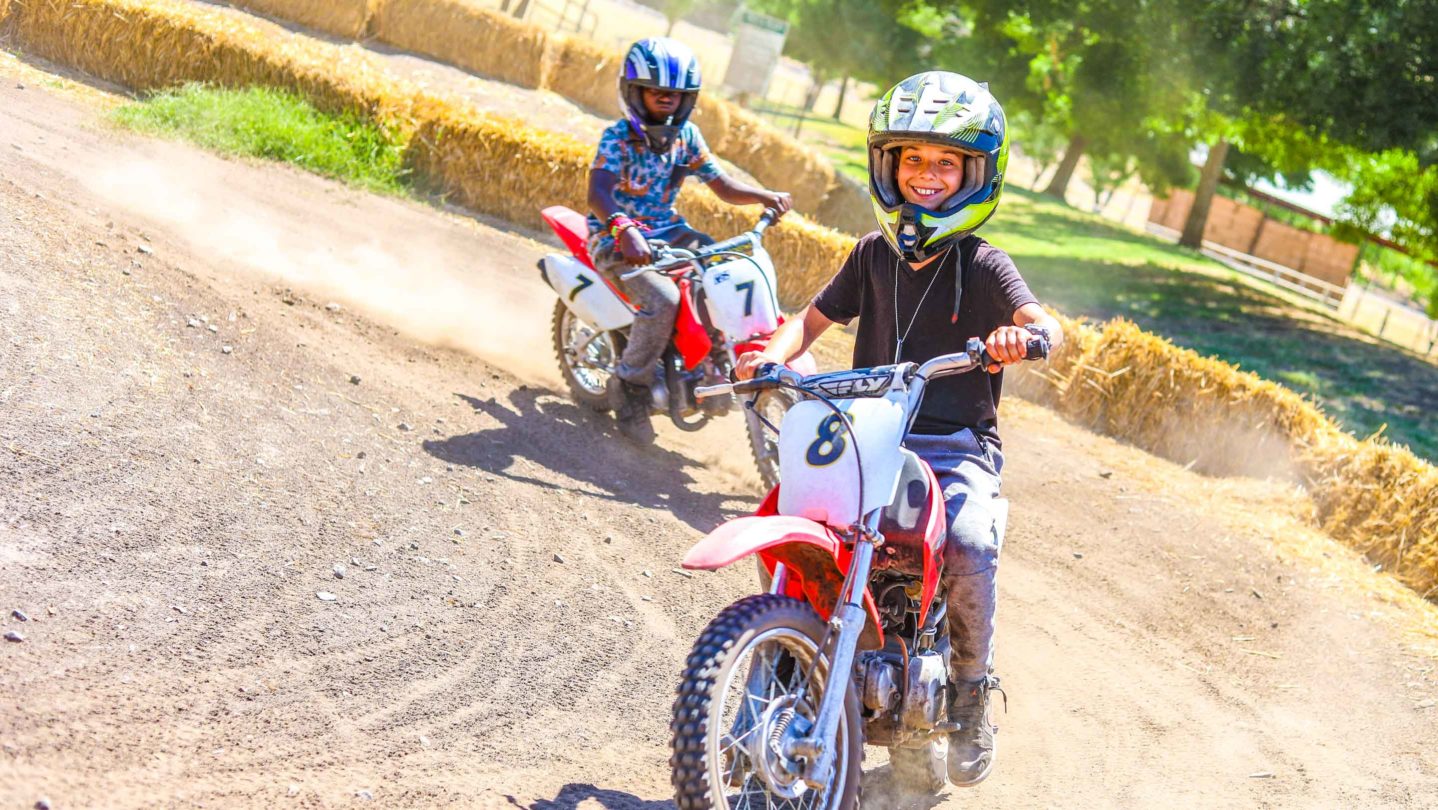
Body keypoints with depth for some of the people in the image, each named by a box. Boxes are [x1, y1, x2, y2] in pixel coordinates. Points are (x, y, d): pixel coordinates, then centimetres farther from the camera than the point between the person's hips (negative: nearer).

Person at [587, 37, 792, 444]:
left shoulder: (686, 135, 4)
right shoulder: (618, 138, -15)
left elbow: (723, 185, 9)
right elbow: (598, 192, -30)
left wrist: (765, 196, -10)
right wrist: (625, 228, -50)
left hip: (669, 231, 7)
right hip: (616, 239, -7)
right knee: (661, 300, -31)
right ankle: (629, 387, -12)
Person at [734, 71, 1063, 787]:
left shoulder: (982, 264, -3)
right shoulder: (874, 253, 10)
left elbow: (1044, 324, -18)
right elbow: (817, 316, 14)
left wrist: (1023, 333, -43)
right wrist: (773, 354, -7)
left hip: (957, 445, -3)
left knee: (971, 546, -31)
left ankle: (970, 689, -5)